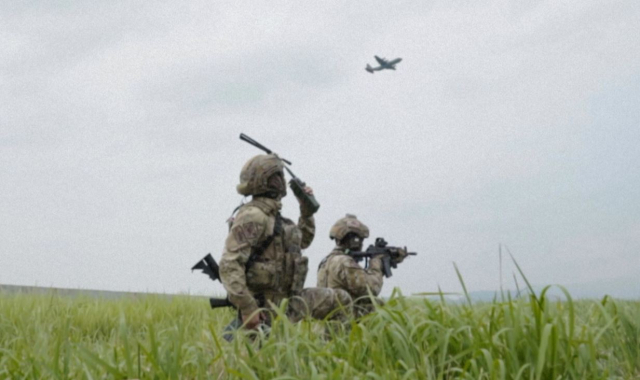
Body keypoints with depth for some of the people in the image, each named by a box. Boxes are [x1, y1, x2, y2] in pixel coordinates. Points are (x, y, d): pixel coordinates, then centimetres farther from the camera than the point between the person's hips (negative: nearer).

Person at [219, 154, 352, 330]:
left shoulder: (271, 215, 14)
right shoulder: (252, 216, -16)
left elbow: (303, 241, 32)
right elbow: (229, 265, -25)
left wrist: (306, 210, 20)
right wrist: (247, 308, -29)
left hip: (286, 298, 9)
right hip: (267, 306, -9)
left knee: (341, 299, 12)